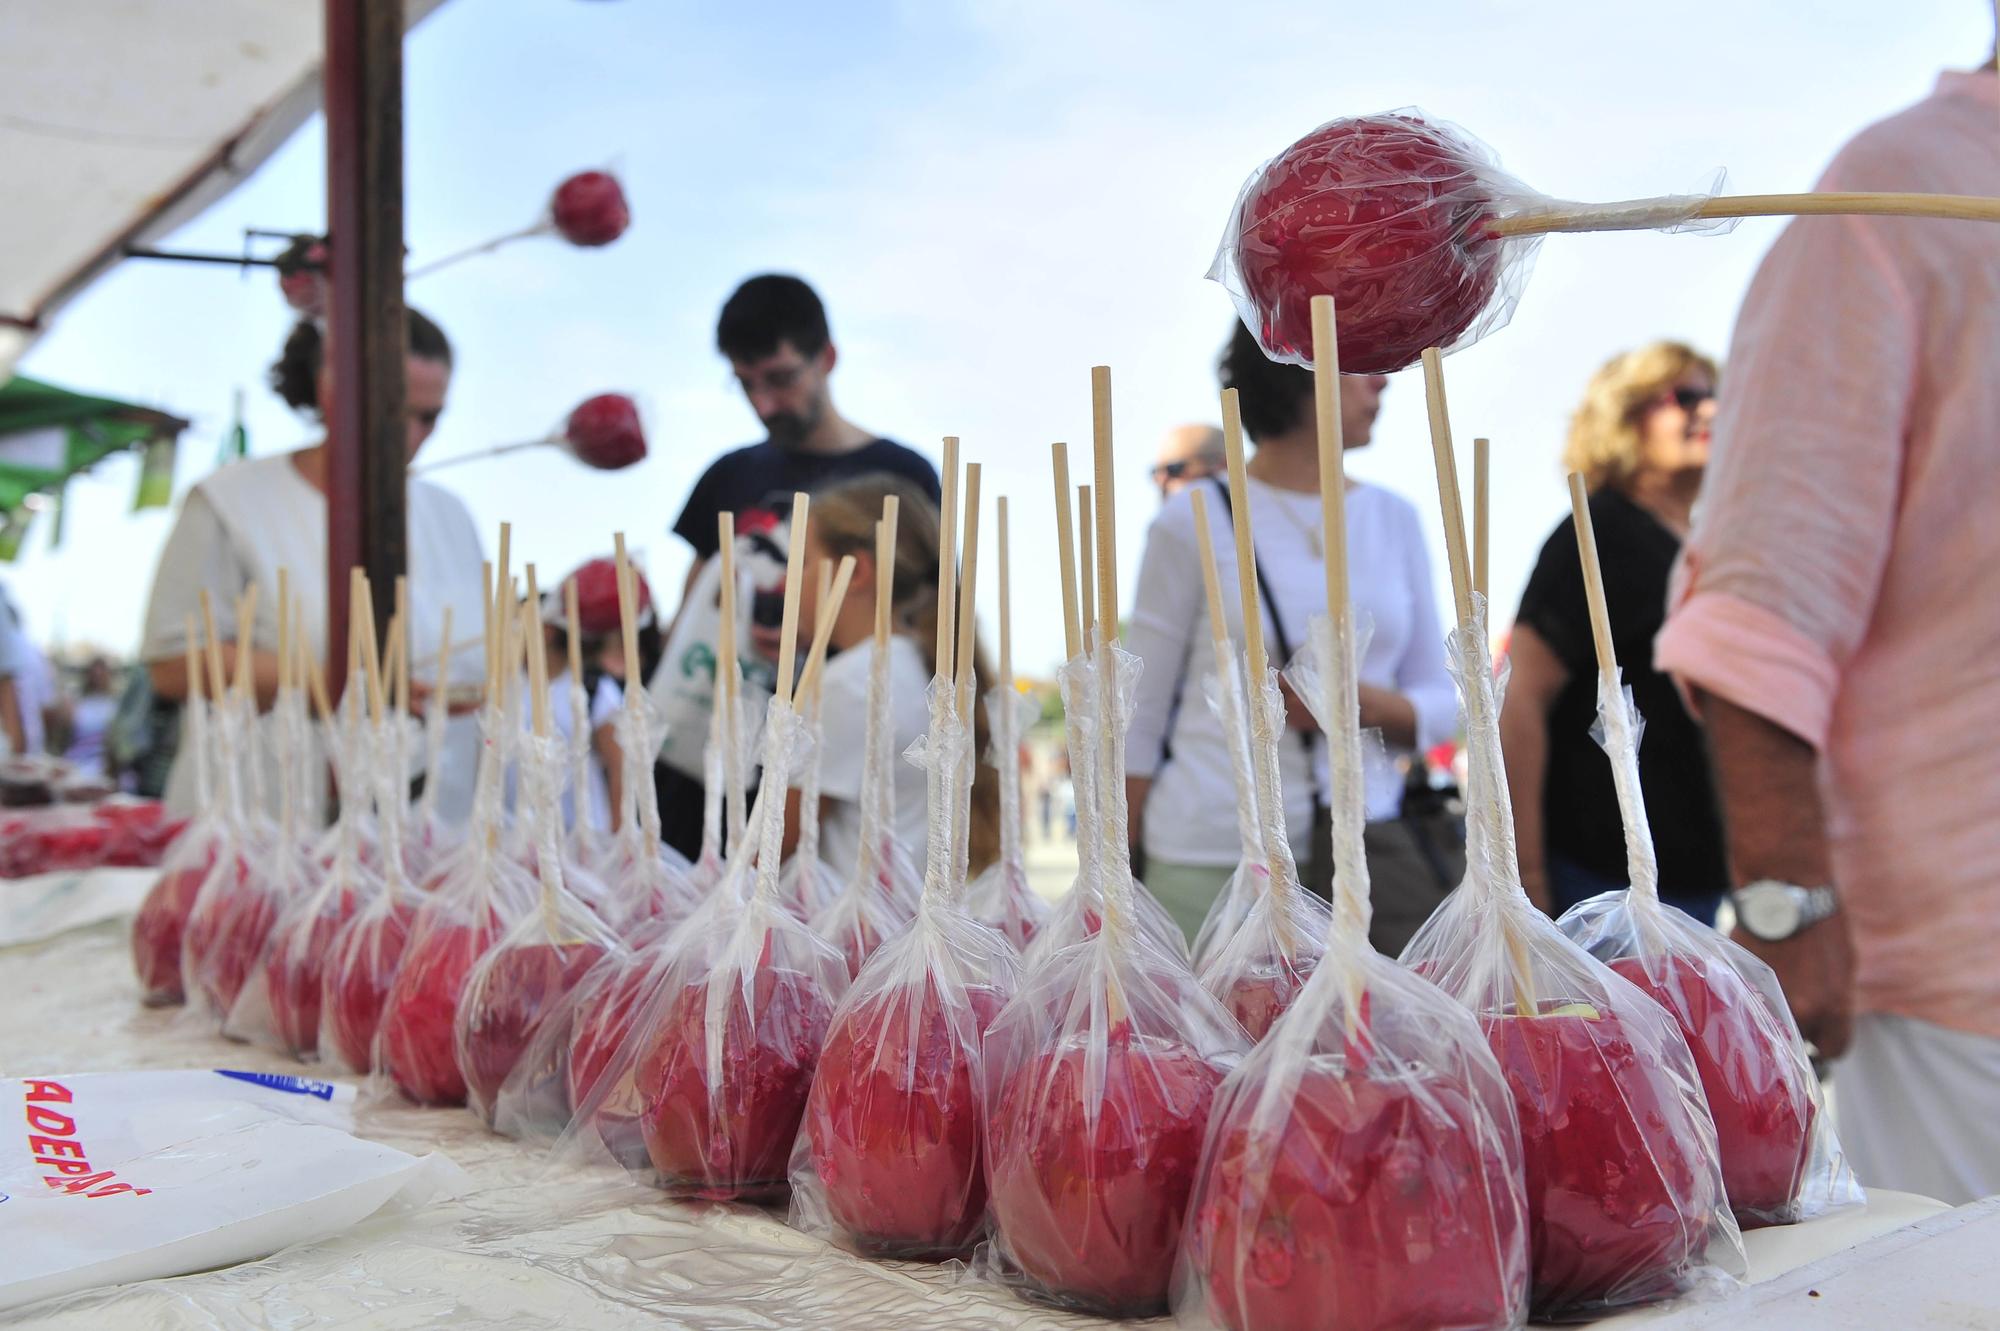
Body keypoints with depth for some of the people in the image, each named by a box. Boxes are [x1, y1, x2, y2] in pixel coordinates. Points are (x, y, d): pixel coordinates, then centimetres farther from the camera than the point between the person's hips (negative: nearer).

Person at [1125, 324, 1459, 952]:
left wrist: (1366, 705, -10)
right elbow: (1139, 722, 3)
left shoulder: (1394, 519, 11)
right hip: (1212, 859, -3)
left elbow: (1442, 705, 13)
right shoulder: (1194, 521, 1)